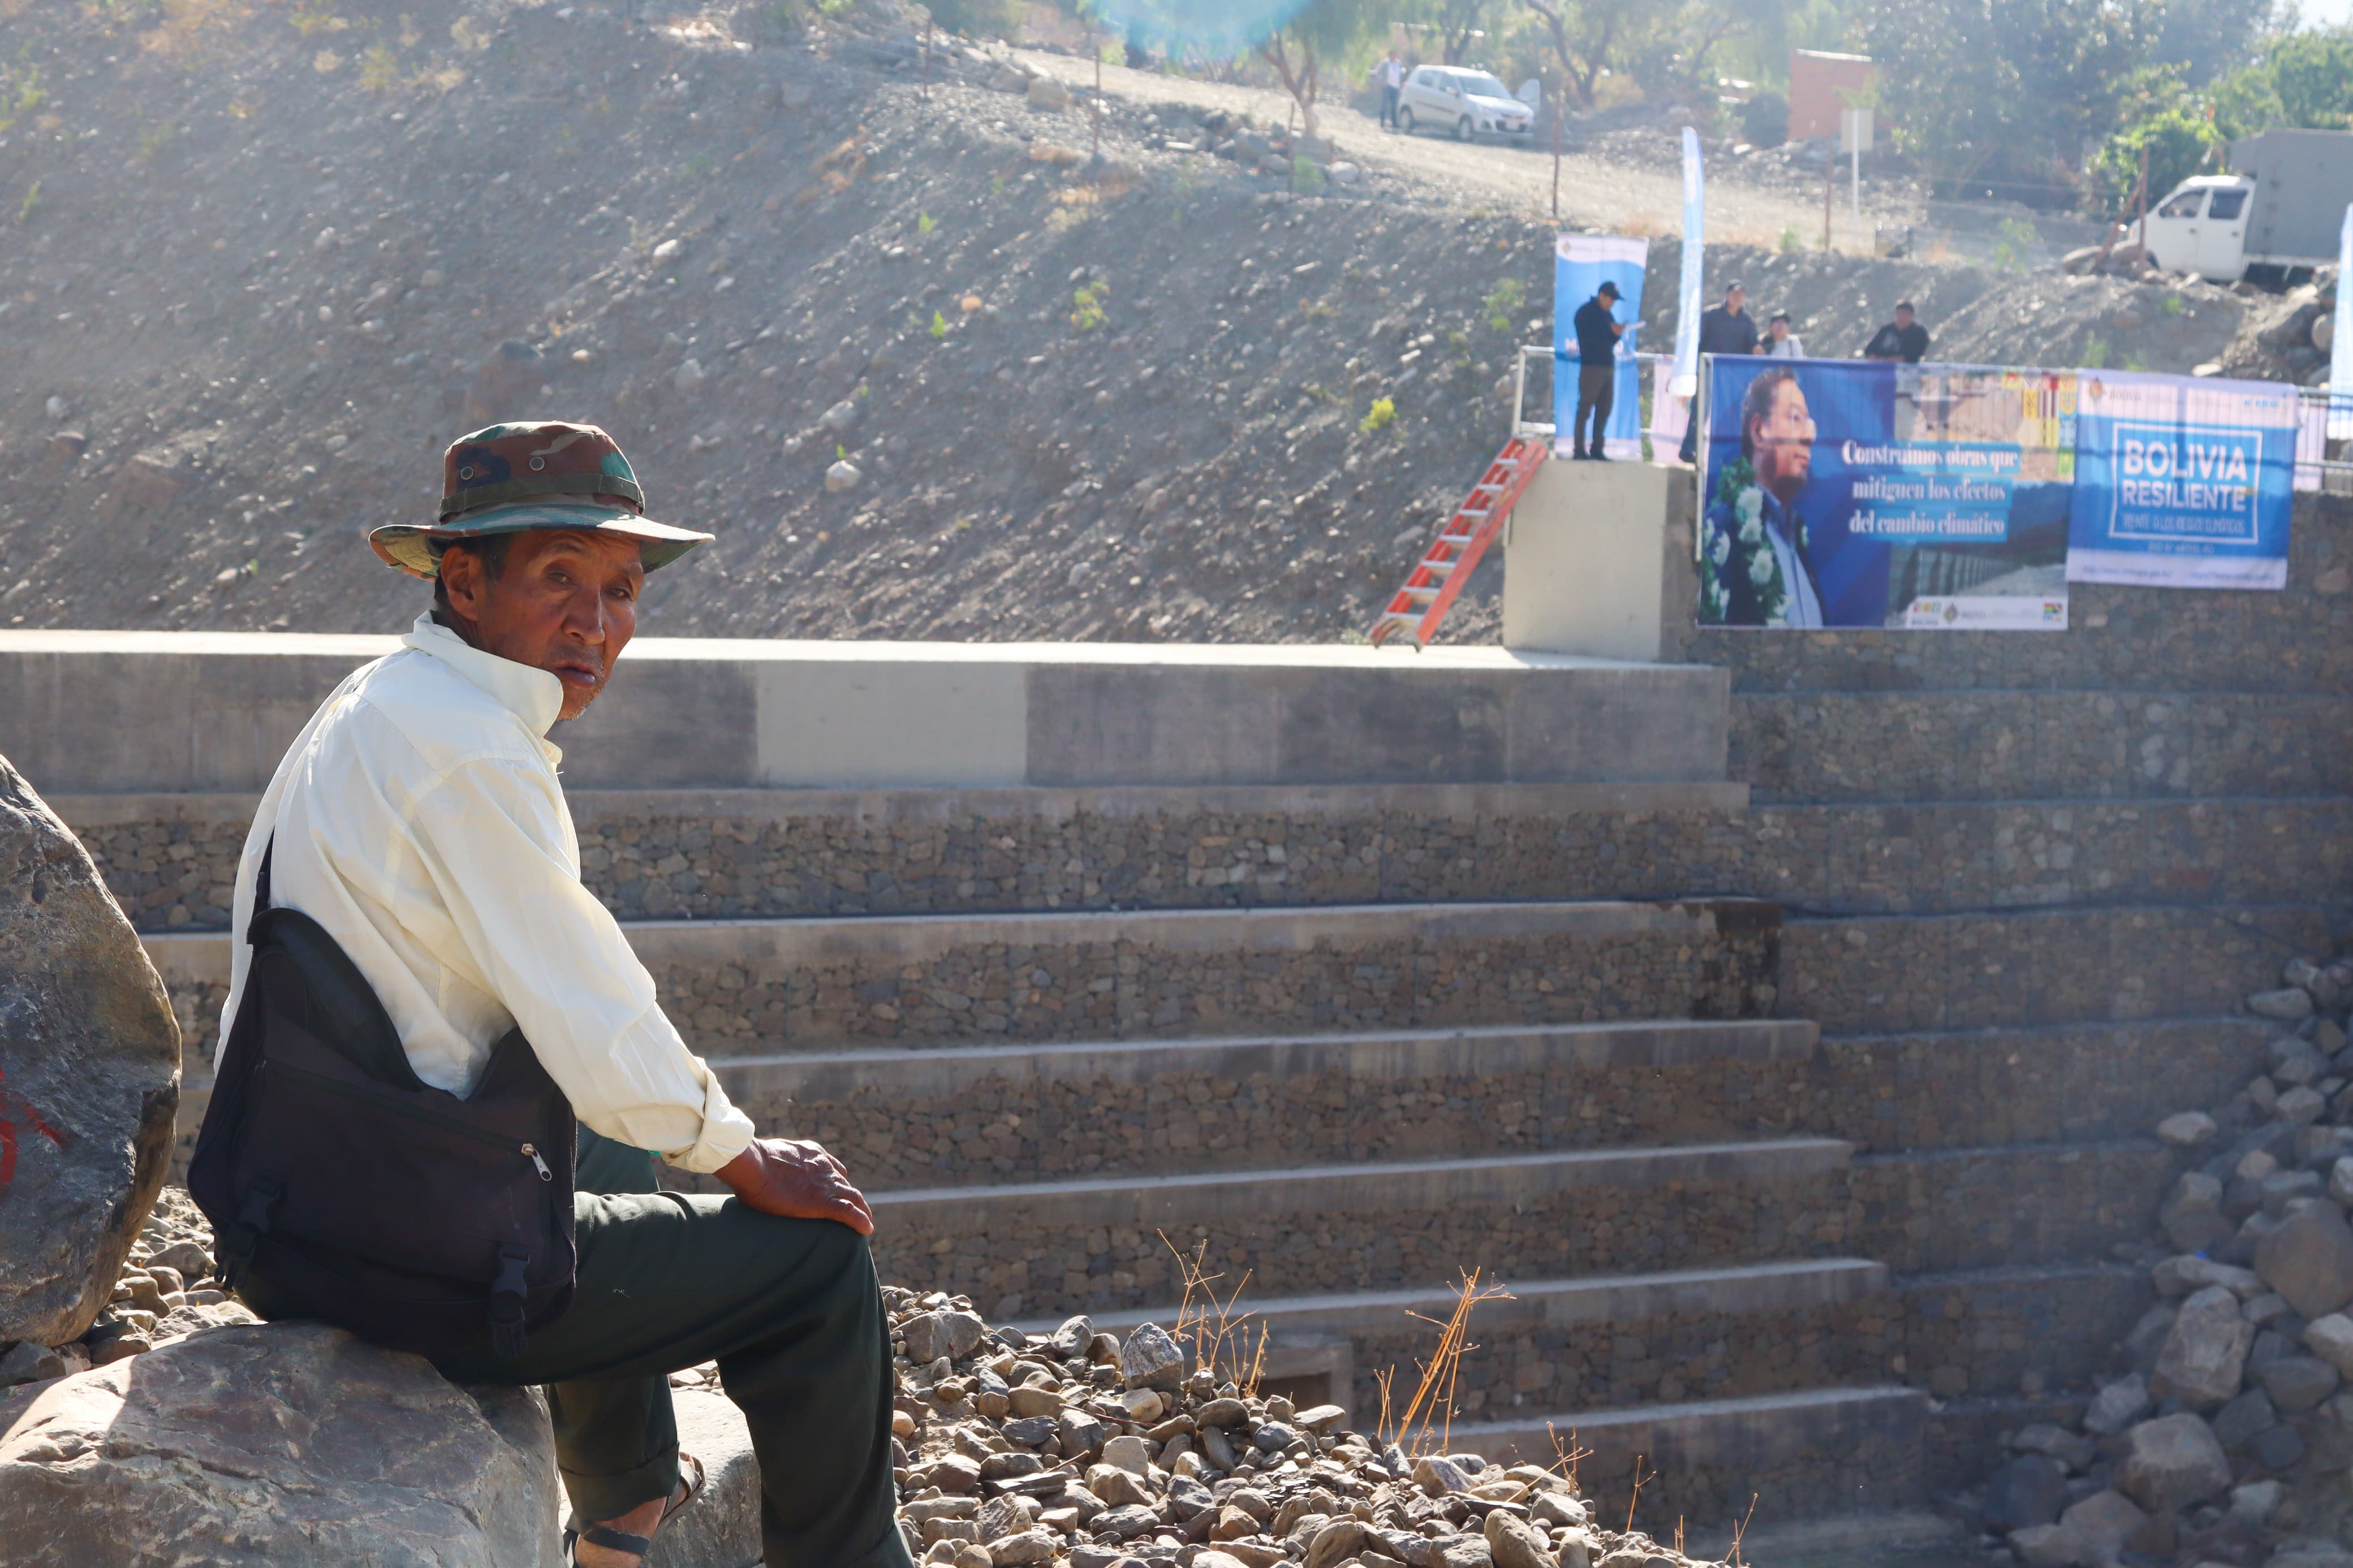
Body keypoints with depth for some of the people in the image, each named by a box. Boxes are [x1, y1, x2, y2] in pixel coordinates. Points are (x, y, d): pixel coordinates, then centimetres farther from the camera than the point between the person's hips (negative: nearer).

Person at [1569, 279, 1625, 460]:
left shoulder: (1606, 314, 19)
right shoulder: (1585, 313, -3)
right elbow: (1587, 339, -14)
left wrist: (1617, 333, 0)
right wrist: (1611, 331, -14)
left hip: (1608, 366, 8)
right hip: (1591, 366, -8)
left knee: (1605, 409, 6)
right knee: (1585, 408, -7)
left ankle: (1597, 449, 10)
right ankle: (1579, 449, -6)